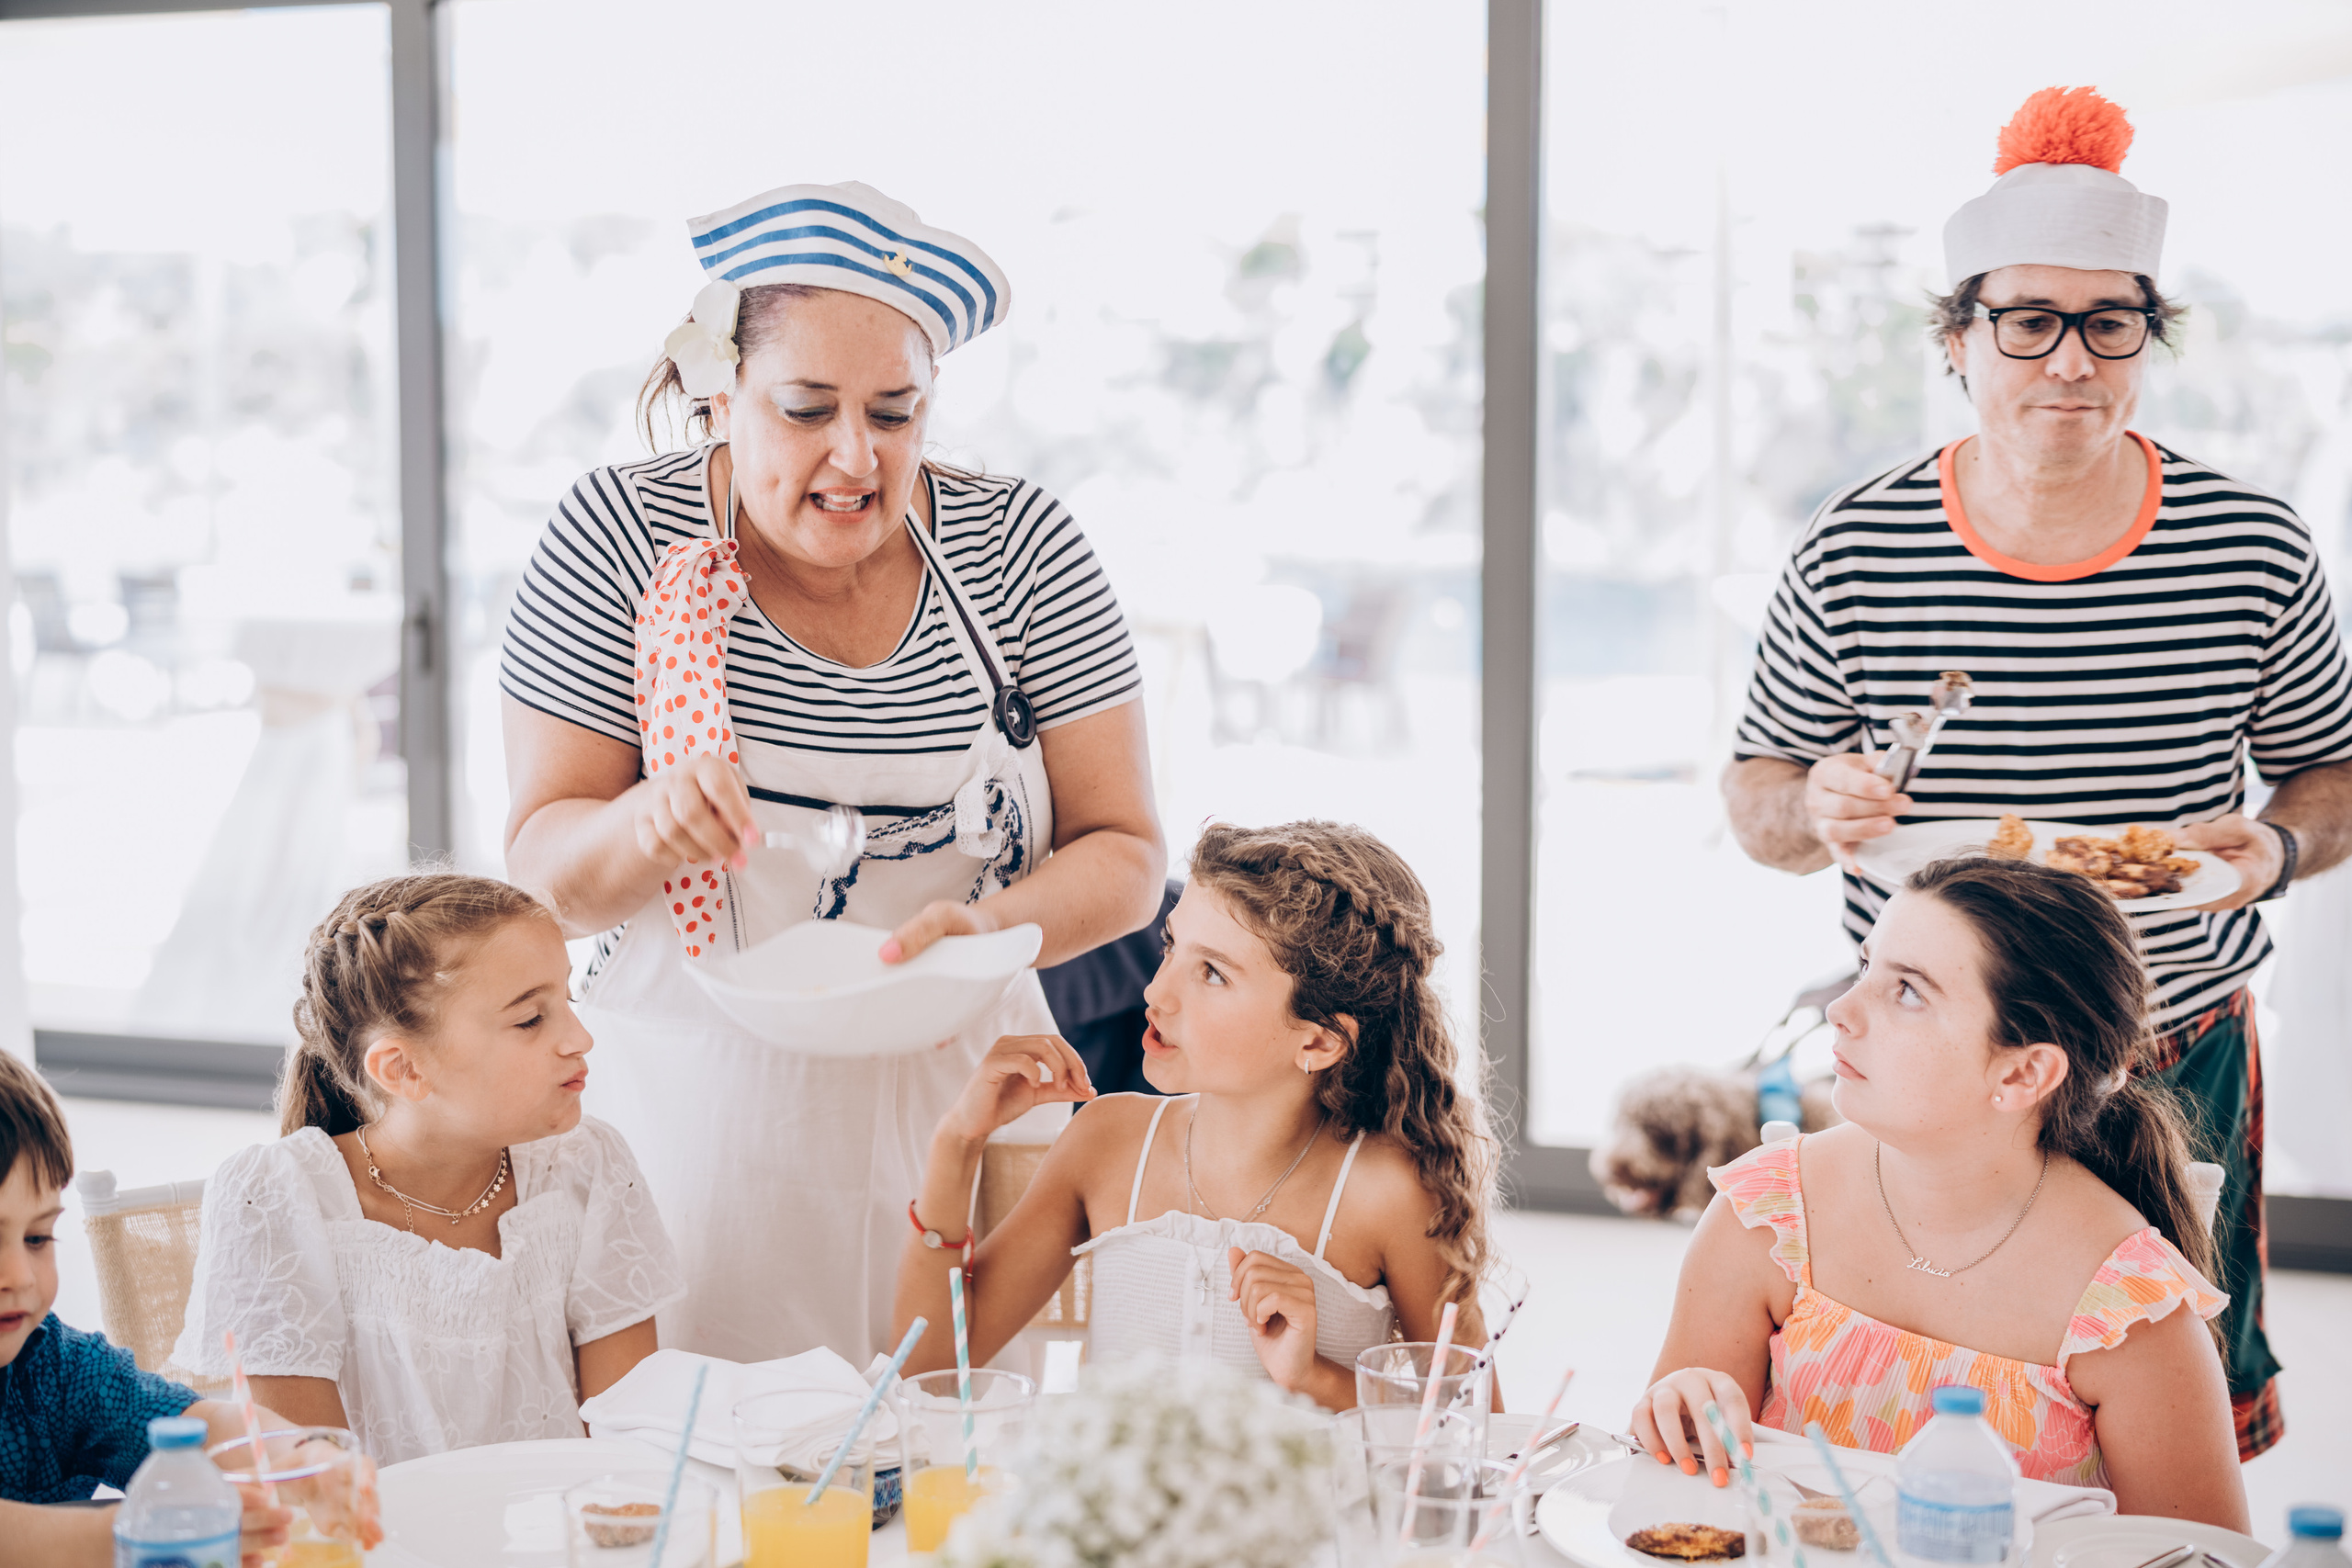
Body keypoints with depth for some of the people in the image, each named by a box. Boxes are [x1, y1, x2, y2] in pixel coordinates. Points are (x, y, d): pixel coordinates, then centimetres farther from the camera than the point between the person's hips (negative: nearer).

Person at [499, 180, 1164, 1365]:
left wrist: (992, 927, -20)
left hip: (952, 1105, 2)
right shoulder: (617, 537, -5)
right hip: (688, 1120, -1)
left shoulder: (1019, 545, -1)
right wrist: (645, 824, -26)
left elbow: (1123, 853, -1)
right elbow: (540, 870, -5)